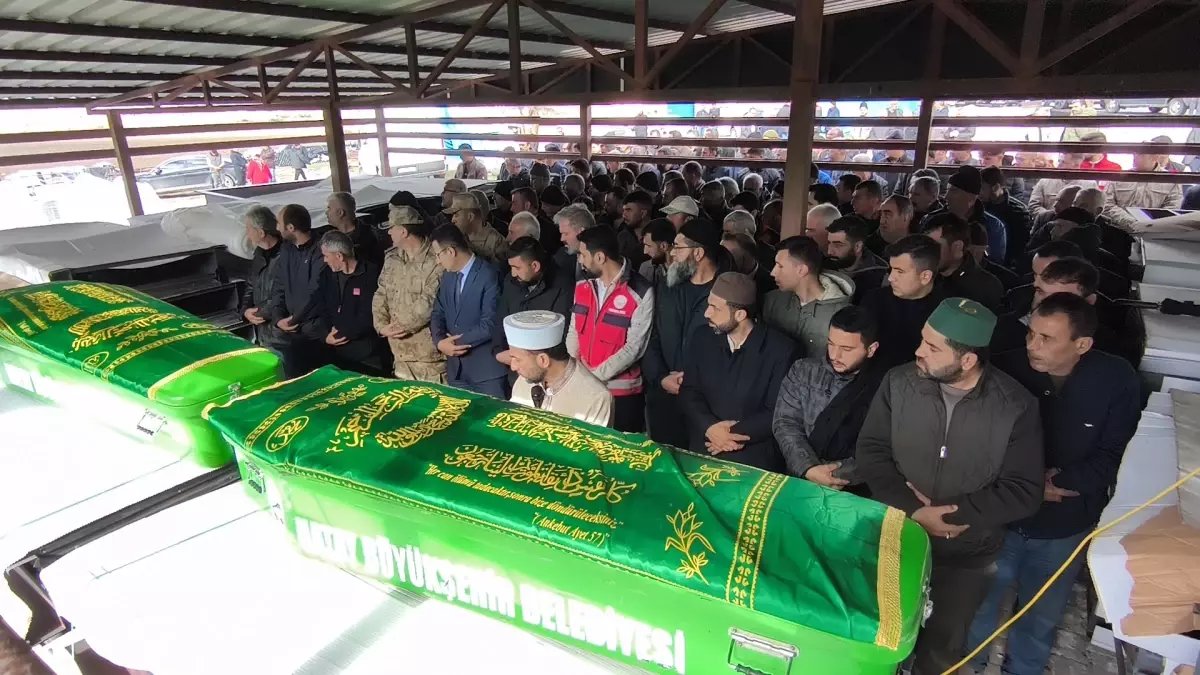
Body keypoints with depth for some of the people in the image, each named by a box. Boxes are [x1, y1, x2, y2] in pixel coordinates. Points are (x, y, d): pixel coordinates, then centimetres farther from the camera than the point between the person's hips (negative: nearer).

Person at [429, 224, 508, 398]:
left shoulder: (489, 276, -15)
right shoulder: (447, 275, 11)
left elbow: (490, 325, -19)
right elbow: (438, 313, 11)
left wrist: (456, 342, -11)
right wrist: (439, 341, -8)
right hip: (455, 367, 7)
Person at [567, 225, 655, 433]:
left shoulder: (640, 293, -14)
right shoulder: (583, 287, 4)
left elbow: (633, 348, -16)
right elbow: (574, 332, 8)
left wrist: (594, 375, -17)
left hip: (622, 392, -5)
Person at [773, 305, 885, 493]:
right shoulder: (803, 370, 5)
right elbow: (785, 422, -1)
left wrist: (835, 476, -15)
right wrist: (809, 469, -14)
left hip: (853, 491, -2)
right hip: (798, 476, 2)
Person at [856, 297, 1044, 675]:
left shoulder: (1016, 406, -15)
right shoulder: (899, 383, -12)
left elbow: (1023, 492, -15)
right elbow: (870, 452, -11)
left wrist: (950, 511, -21)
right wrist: (914, 511, -22)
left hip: (968, 555, 0)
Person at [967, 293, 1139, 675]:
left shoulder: (1117, 381, -15)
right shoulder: (1008, 370, -19)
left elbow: (1111, 458, -11)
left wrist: (1056, 483, -21)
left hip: (1064, 528, 1)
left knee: (1041, 616, 23)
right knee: (980, 603, 18)